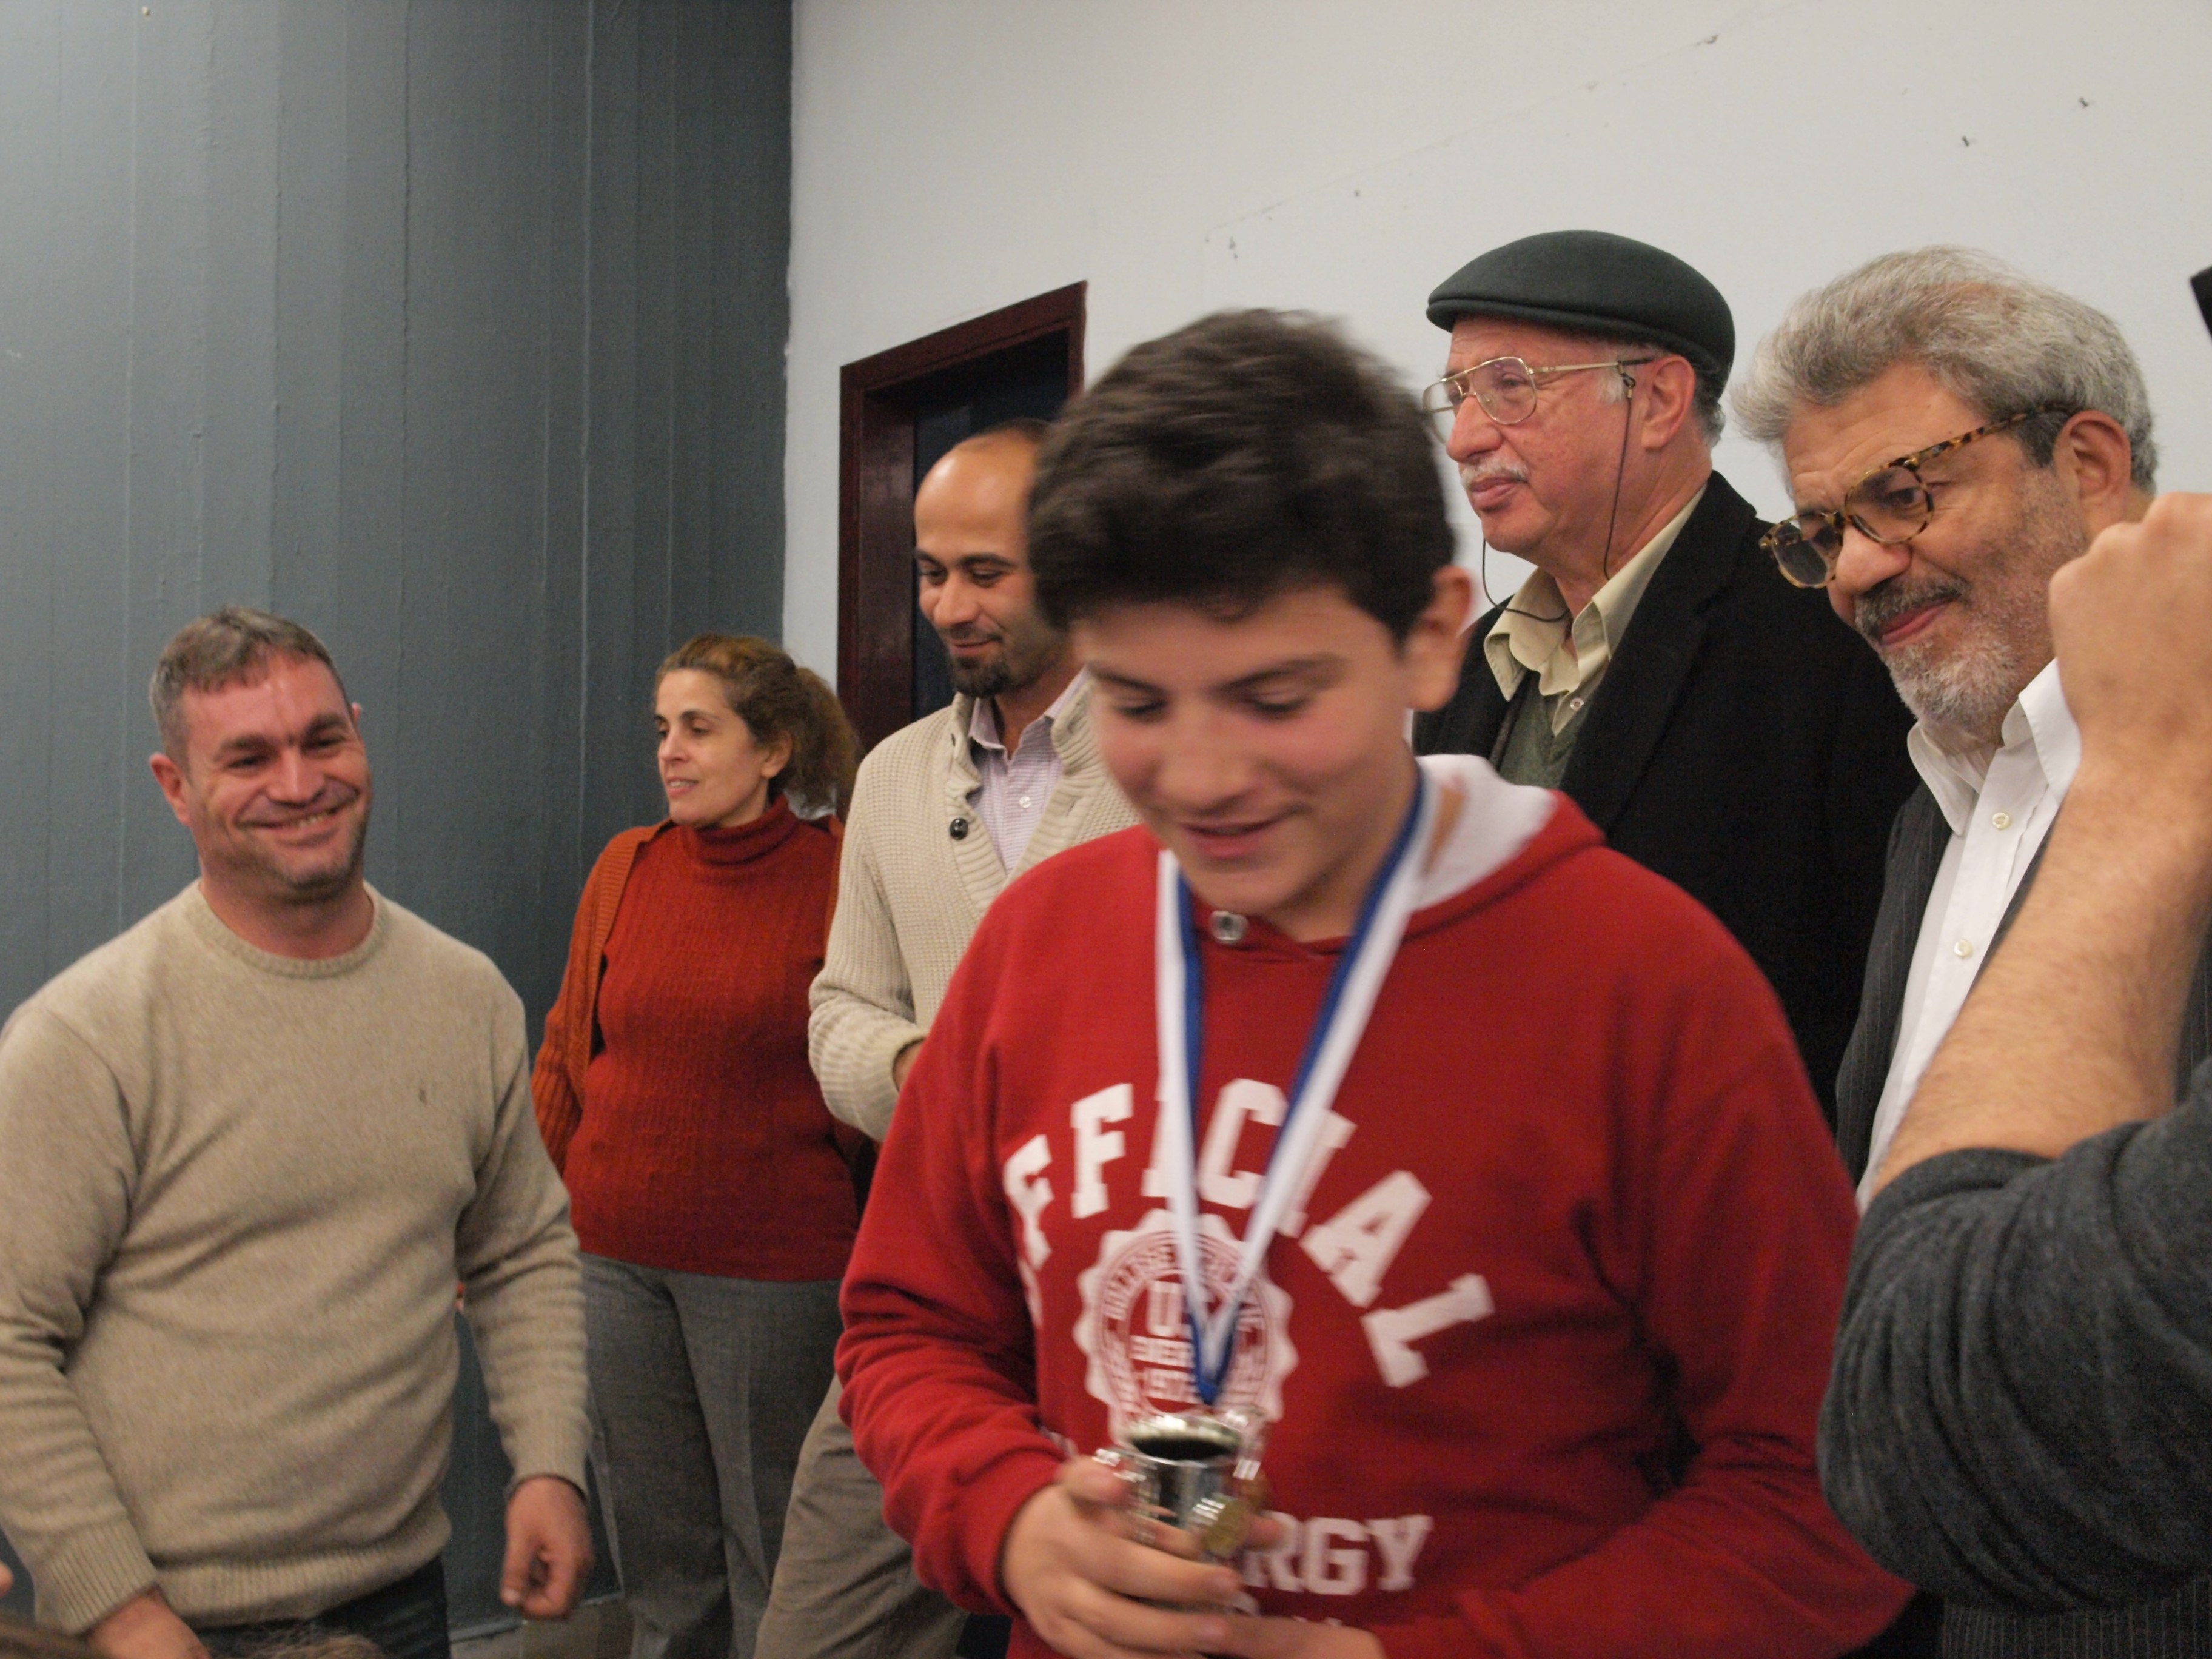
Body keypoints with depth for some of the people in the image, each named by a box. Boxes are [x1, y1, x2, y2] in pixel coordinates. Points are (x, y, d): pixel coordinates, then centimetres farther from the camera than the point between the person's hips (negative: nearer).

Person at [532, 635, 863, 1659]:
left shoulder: (837, 876, -7)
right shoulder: (626, 866, 5)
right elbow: (566, 1056, 10)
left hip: (771, 1267, -4)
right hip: (611, 1258, 4)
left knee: (774, 1561, 7)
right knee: (657, 1553, 15)